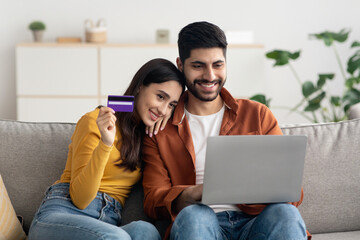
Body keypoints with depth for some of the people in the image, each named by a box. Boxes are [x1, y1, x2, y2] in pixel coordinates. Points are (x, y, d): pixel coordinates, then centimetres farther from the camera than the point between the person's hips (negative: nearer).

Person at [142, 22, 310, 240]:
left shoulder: (258, 115, 17)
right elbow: (153, 200, 4)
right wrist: (194, 194, -19)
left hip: (255, 222, 1)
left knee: (284, 213, -33)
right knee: (193, 215, -36)